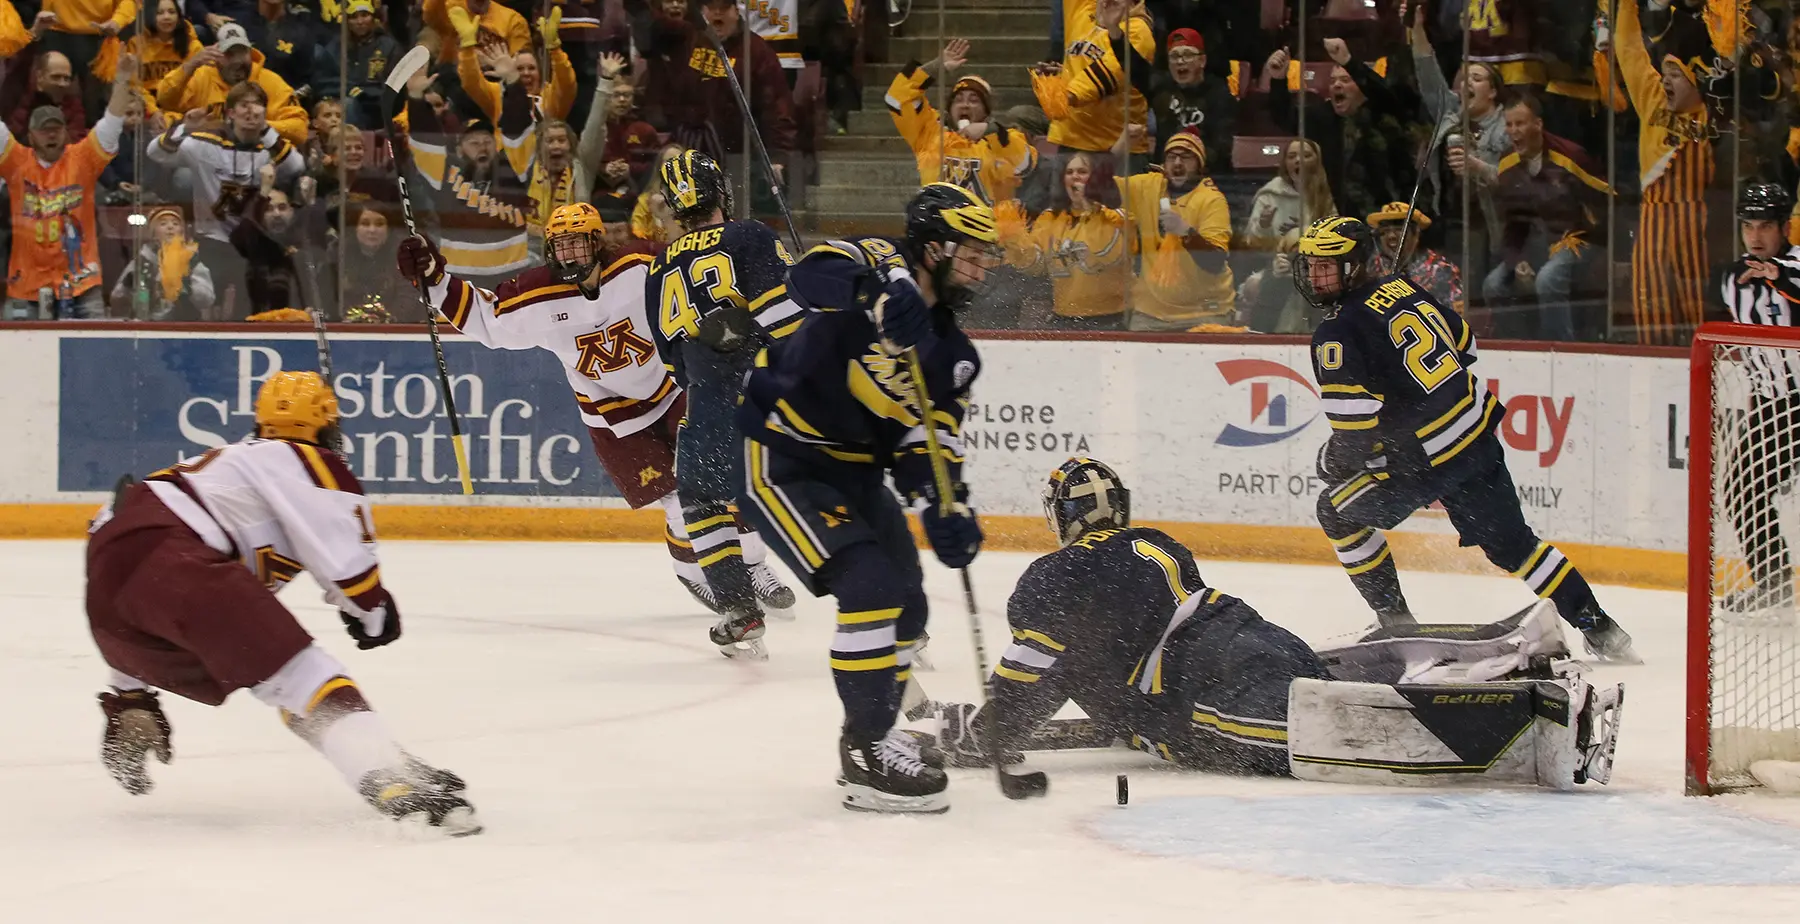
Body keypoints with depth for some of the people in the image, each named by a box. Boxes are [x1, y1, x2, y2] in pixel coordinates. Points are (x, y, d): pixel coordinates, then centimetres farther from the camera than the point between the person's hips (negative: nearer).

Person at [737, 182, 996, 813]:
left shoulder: (952, 353, 6)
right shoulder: (881, 265, -15)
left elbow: (929, 442, 2)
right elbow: (811, 274, -37)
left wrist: (947, 510, -17)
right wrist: (877, 289, -56)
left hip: (852, 471, 9)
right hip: (779, 459, -9)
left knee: (906, 609, 11)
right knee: (871, 587, -19)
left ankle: (871, 738, 30)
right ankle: (868, 754, -11)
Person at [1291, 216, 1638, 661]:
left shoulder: (1337, 335, -15)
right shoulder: (1402, 288, 9)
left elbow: (1357, 425, -20)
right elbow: (1463, 343, 22)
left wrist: (1336, 459, 1)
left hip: (1429, 457, -8)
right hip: (1478, 432, 8)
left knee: (1338, 512, 12)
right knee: (1508, 539, 17)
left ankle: (1394, 620, 15)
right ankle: (1598, 627, 15)